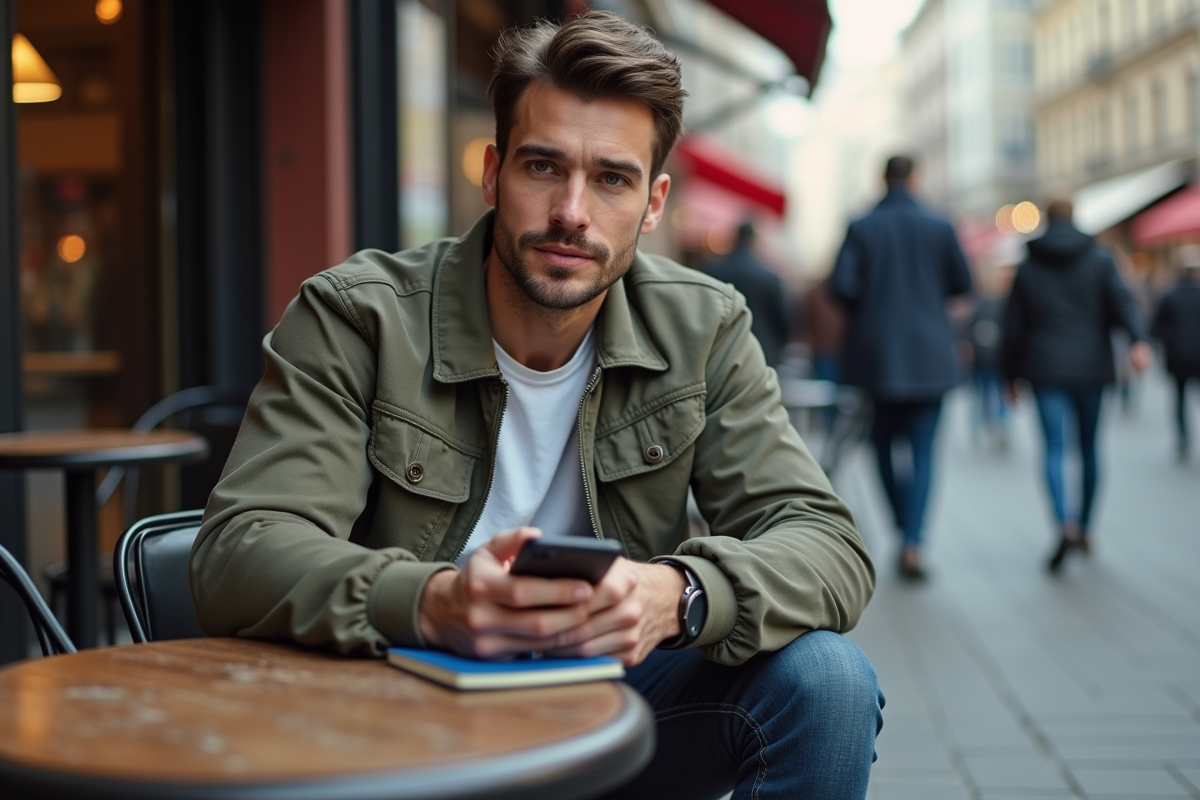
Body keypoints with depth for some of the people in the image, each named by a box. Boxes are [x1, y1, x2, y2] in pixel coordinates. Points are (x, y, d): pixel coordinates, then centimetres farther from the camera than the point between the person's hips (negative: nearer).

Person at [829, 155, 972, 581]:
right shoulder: (939, 228, -1)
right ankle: (912, 543, -9)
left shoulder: (862, 229, -4)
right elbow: (962, 283, 6)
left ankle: (905, 527, 18)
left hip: (877, 350, 0)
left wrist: (865, 305, 8)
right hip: (928, 354, 0)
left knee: (884, 442, 16)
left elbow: (841, 284, -13)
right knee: (922, 450, 1)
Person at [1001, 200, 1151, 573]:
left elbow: (1014, 326, 7)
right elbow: (1121, 300, -13)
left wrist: (1011, 376, 15)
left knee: (1054, 448, -8)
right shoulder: (1099, 259, 5)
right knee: (1089, 448, 14)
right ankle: (1085, 528, 22)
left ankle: (1065, 523, -30)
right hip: (1090, 367, 1)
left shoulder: (1028, 267, 7)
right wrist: (1137, 341, -26)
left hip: (1046, 370, -1)